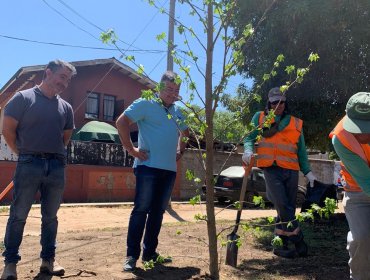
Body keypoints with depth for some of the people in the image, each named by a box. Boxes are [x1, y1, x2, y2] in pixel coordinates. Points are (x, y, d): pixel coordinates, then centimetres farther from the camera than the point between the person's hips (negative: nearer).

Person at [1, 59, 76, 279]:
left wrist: (55, 154, 13)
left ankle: (48, 259, 20)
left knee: (50, 216, 10)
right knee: (18, 215, 1)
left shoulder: (66, 107, 12)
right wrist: (24, 153, 3)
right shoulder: (23, 98, -1)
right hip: (29, 164, -4)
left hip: (57, 166, 4)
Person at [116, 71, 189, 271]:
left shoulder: (178, 111, 15)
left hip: (169, 169, 7)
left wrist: (180, 151, 16)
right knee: (141, 210, -5)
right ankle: (132, 255, 3)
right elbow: (121, 122, -12)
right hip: (148, 166, -6)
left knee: (158, 211, 11)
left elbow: (185, 133, 31)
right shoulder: (146, 103, -5)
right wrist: (131, 149, -13)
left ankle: (149, 252, 22)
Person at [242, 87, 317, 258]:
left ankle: (281, 245, 16)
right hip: (271, 168, -3)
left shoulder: (296, 123, 16)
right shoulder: (259, 118, 11)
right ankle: (298, 241, 0)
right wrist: (248, 151, -18)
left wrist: (307, 171, 7)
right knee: (283, 206, -14)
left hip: (291, 170, 3)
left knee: (288, 208, 4)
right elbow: (250, 137, 5)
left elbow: (301, 150, 17)